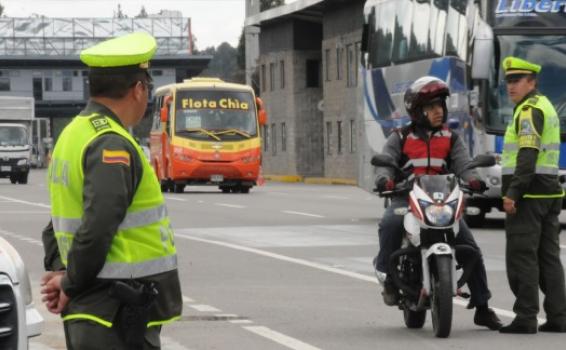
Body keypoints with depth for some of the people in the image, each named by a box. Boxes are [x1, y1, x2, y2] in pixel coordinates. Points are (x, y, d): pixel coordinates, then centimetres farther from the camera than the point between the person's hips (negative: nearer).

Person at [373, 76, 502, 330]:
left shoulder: (451, 139, 15)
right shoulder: (400, 138, 10)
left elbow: (462, 165, 1)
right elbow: (385, 163, -3)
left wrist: (472, 180, -23)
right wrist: (384, 180, -28)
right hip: (406, 198, -2)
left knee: (469, 247, -7)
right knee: (390, 224, -37)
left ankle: (481, 307, 3)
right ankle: (386, 274, -18)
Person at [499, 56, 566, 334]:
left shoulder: (528, 110, -12)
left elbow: (528, 155, -22)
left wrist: (513, 193, -24)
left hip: (528, 195, -10)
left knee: (521, 258, -7)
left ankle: (526, 318, -8)